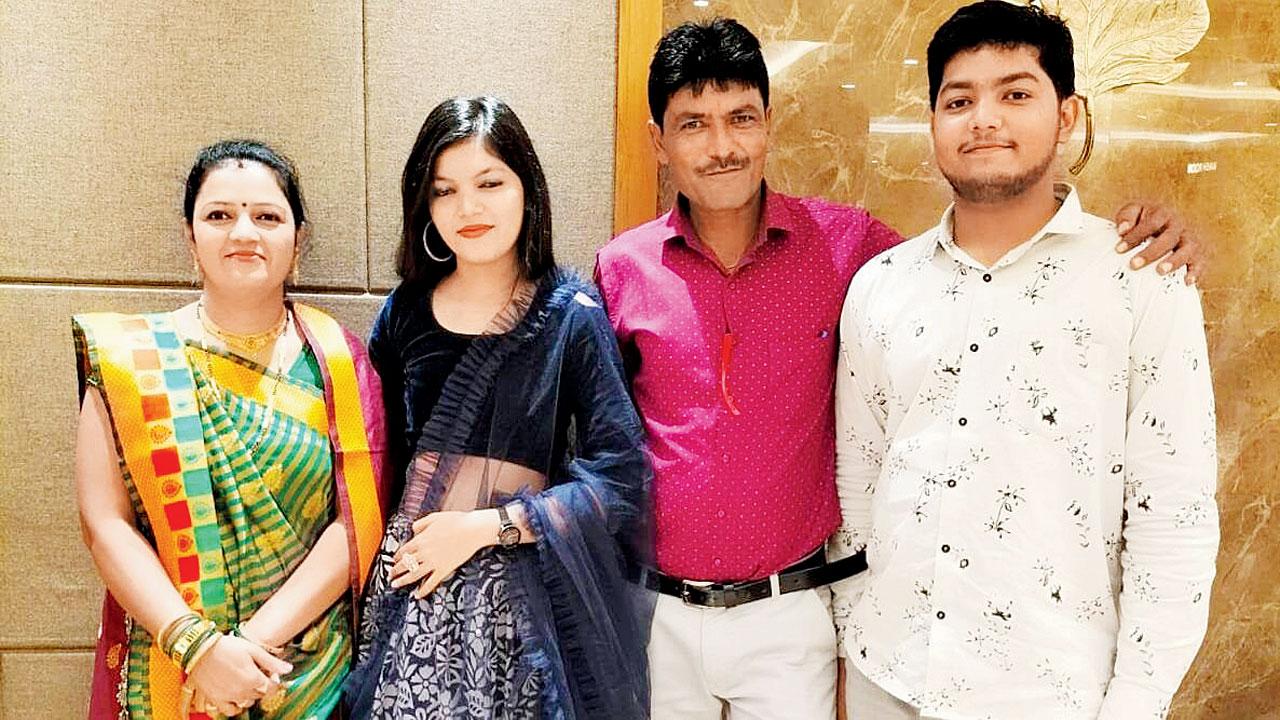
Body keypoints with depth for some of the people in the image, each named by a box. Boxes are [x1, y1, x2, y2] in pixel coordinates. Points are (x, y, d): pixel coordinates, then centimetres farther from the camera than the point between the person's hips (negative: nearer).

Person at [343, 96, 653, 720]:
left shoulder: (571, 314, -5)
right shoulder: (403, 315, 5)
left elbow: (619, 478, -10)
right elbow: (385, 459, 14)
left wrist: (483, 526, -13)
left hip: (524, 594, -2)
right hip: (410, 587, 3)